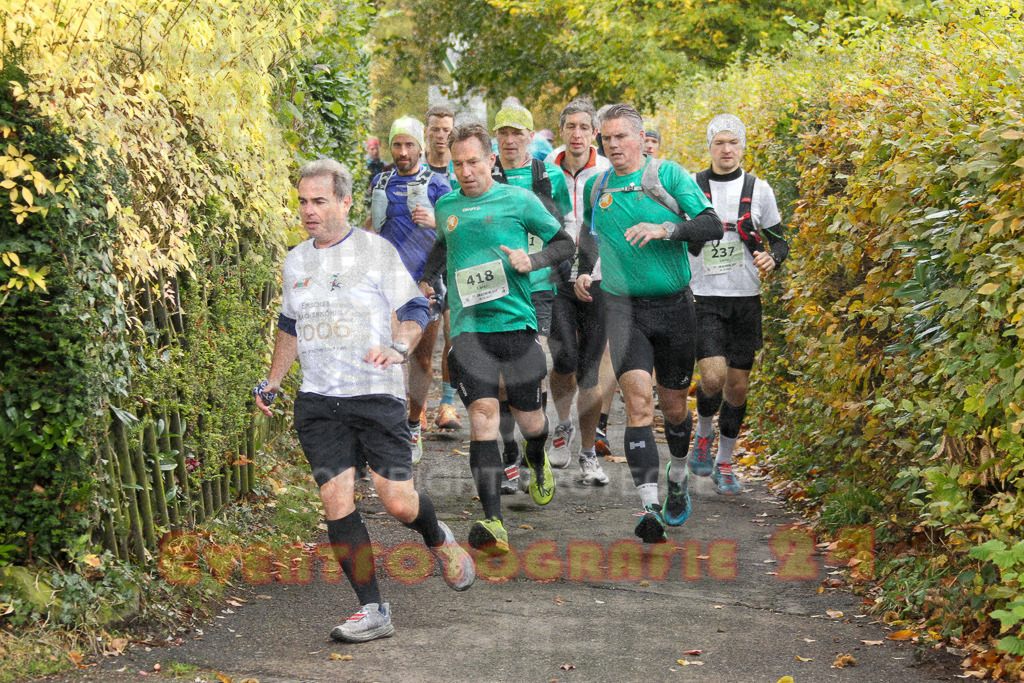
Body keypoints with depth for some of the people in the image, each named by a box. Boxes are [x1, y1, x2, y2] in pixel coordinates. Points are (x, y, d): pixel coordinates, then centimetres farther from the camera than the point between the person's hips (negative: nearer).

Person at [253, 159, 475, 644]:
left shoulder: (375, 250, -2)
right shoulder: (295, 261, 13)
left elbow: (415, 310, 0)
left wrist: (397, 348, -19)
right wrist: (272, 384, 21)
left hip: (376, 393, -4)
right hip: (318, 401, 4)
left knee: (398, 503, -8)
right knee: (336, 502, -8)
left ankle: (438, 539, 28)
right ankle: (372, 610, -2)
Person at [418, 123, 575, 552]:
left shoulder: (519, 200, 2)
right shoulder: (445, 206, 14)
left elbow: (565, 243, 8)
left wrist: (532, 261, -9)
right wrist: (425, 280, 23)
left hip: (516, 322, -1)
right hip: (468, 327, 1)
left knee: (528, 417, 8)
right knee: (482, 413, -16)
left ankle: (537, 462, 48)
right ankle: (493, 522, -22)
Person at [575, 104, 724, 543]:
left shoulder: (669, 175, -4)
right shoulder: (595, 187, 7)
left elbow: (713, 226, -12)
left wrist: (664, 230, -26)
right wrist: (583, 272, 9)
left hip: (673, 305, -1)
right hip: (624, 307, 1)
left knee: (673, 406, 10)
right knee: (637, 399, -17)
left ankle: (678, 479, 40)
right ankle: (649, 507, -22)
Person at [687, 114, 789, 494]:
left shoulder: (759, 190, 4)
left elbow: (779, 240, 9)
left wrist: (772, 258, -11)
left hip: (746, 300, 2)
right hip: (704, 299, -2)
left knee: (738, 385, 4)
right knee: (713, 376, -18)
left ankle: (724, 463, 21)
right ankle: (703, 433, 13)